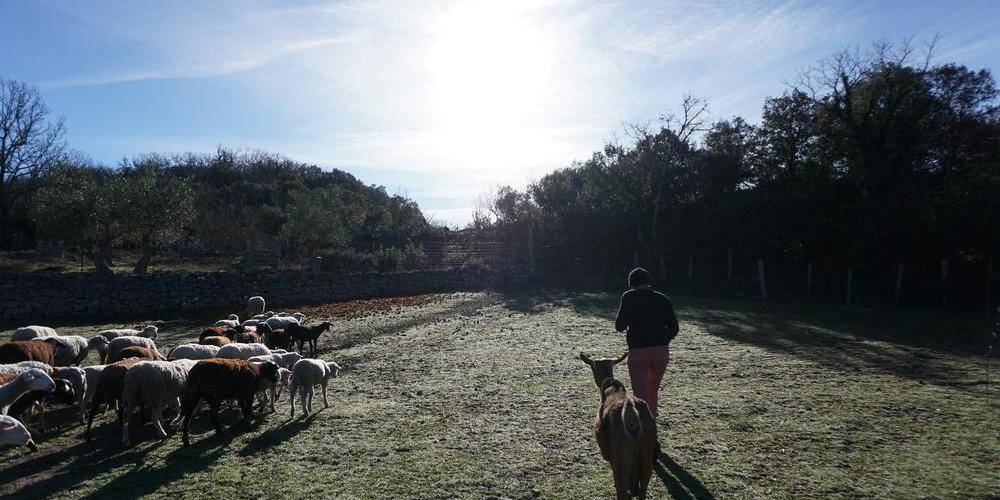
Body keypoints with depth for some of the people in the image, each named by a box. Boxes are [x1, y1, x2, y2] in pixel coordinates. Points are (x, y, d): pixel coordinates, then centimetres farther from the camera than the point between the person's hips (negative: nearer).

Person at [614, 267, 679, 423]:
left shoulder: (629, 297, -2)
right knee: (653, 390, 22)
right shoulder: (662, 298, 9)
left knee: (641, 395, 1)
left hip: (637, 351, -4)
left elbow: (619, 326, -4)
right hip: (661, 351, 4)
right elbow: (673, 328, 8)